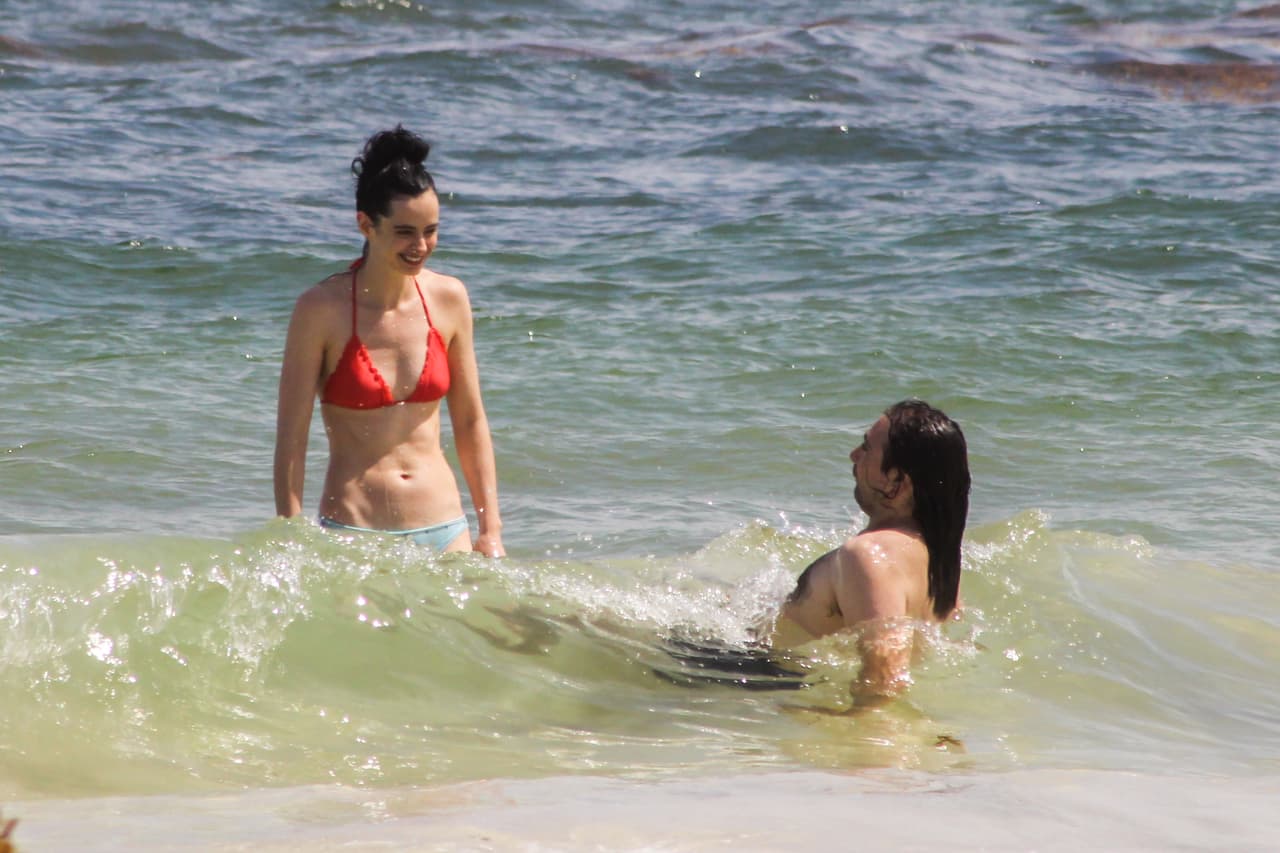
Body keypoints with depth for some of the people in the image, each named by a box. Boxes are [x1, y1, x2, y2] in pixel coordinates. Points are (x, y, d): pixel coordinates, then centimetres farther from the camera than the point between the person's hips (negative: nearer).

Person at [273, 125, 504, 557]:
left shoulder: (448, 299, 4)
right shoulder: (322, 309, -7)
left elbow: (471, 423, 12)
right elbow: (291, 437, -5)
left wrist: (491, 532, 9)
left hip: (445, 530, 4)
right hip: (352, 533, -4)